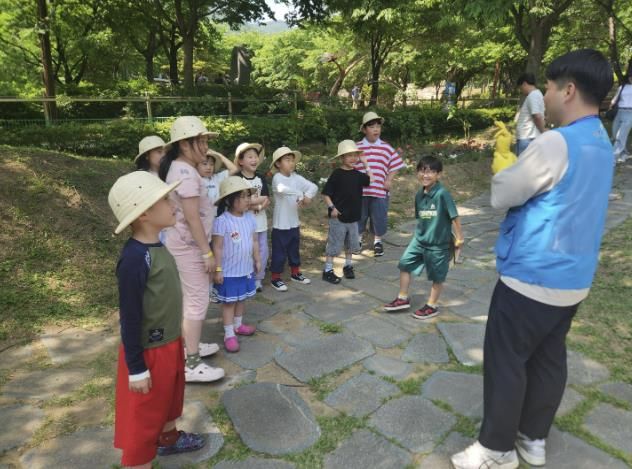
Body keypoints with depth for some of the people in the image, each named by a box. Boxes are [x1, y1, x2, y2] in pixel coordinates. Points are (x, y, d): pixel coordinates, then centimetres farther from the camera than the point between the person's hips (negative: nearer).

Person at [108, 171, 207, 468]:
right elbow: (130, 318, -24)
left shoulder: (156, 247, -1)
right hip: (149, 351, -9)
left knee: (170, 395, 29)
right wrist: (137, 369, -17)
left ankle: (168, 438, 53)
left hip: (169, 343, 9)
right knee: (143, 416, 11)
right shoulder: (134, 259, -29)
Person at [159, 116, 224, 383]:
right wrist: (207, 252, -21)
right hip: (189, 245, -10)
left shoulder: (180, 168, 11)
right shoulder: (186, 172, -21)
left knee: (189, 298, 19)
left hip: (185, 243, 10)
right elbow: (192, 217, -24)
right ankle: (191, 365, 3)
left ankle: (190, 345, 34)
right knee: (198, 301, -5)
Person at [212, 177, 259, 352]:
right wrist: (218, 269, -16)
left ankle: (238, 324, 40)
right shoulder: (222, 221, -20)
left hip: (246, 269, 6)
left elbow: (254, 241, 9)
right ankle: (229, 334, 16)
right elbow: (217, 247, -17)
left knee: (241, 298, 20)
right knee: (229, 302, 5)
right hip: (229, 271, -6)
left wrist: (257, 260, 12)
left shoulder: (250, 217, 0)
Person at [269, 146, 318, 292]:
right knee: (279, 252, 3)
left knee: (294, 249, 21)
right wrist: (300, 194, -37)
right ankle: (275, 278, 17)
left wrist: (308, 196, -21)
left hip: (294, 222, 7)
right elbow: (282, 189, -39)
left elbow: (313, 186, -3)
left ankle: (295, 273, 37)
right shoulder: (277, 178, -16)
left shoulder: (296, 177, 2)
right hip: (281, 223, -6)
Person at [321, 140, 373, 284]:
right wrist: (332, 207, -20)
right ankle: (328, 270, 10)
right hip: (338, 218, -6)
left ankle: (348, 266, 33)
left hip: (353, 217, 6)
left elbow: (370, 180, 19)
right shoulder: (337, 174, -12)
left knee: (351, 244, 17)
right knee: (334, 245, 1)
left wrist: (366, 164, 11)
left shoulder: (357, 174, 4)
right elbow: (326, 193, -11)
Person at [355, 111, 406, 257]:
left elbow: (394, 165, 8)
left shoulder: (386, 148, 2)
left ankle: (377, 241, 28)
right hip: (360, 190, 0)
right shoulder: (357, 148, -1)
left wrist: (389, 180, -2)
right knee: (358, 216, 12)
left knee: (379, 217, 7)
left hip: (380, 190, 0)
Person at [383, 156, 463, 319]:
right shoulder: (419, 194, 2)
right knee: (404, 264, 9)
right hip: (419, 239, 7)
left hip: (438, 243, -7)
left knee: (437, 276, 9)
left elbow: (454, 217, -15)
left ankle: (432, 306, 26)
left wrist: (459, 238, -12)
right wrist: (421, 232, 16)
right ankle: (403, 299, 24)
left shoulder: (442, 194, -19)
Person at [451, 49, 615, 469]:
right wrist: (521, 151, 5)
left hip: (532, 277, -9)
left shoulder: (556, 143, -21)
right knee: (549, 357, 18)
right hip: (574, 278, 9)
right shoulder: (601, 143, 9)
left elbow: (501, 195, -13)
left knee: (506, 360, 5)